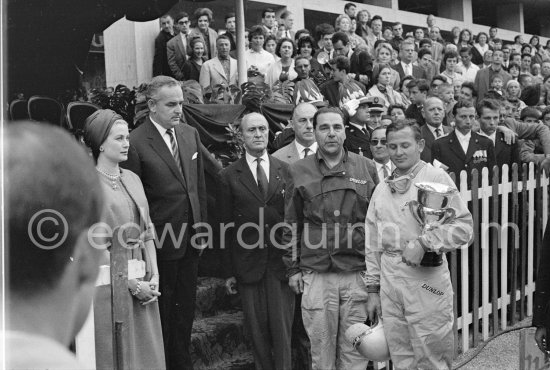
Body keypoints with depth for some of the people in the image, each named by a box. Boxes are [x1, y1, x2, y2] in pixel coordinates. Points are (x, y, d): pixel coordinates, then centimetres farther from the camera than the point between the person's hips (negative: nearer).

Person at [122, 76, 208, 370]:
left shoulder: (190, 134, 5)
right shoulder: (135, 143, -15)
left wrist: (202, 228, 8)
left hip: (191, 241, 6)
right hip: (160, 244, -6)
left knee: (185, 311, 19)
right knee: (161, 314, 12)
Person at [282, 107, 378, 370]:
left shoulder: (366, 168, 4)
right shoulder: (299, 171, 3)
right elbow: (290, 225, 7)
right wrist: (293, 269, 4)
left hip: (358, 273, 1)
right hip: (315, 275, 0)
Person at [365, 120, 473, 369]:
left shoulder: (436, 178, -3)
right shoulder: (382, 189, 13)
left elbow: (464, 227, -9)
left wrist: (423, 243, -20)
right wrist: (373, 290, 12)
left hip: (426, 277, -5)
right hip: (388, 279, 5)